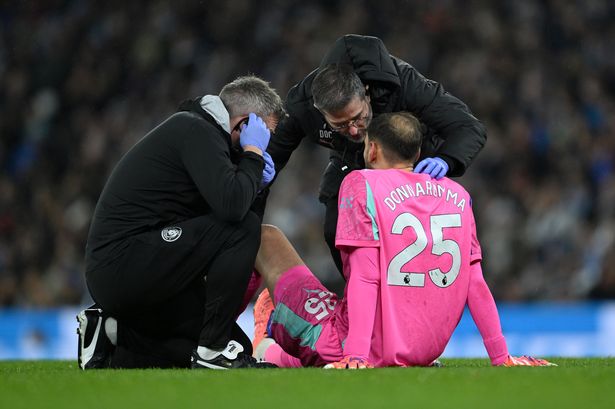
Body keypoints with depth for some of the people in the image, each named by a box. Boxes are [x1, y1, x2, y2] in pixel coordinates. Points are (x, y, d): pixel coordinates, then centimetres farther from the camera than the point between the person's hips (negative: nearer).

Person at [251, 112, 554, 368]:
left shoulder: (361, 184, -8)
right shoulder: (458, 195, 6)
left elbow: (364, 278, -17)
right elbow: (475, 284, 4)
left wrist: (356, 357, -22)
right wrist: (501, 357, 8)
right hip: (424, 352, 6)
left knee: (268, 238, 12)